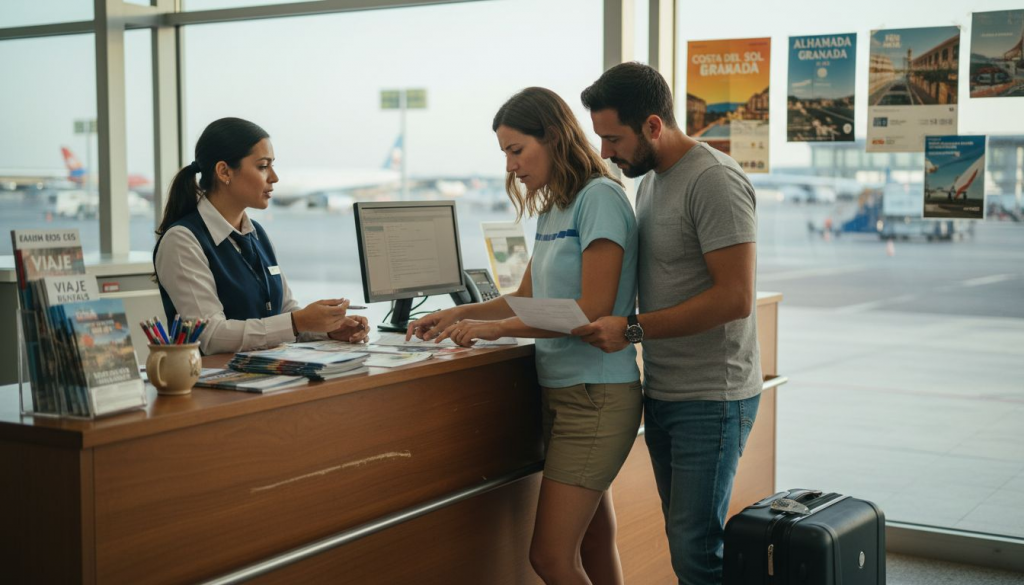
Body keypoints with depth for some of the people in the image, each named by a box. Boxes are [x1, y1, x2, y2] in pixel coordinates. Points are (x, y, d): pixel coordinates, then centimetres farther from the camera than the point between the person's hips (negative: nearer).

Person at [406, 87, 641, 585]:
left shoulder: (599, 198, -12)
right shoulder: (553, 209, 16)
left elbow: (594, 311, -18)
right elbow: (526, 299, 23)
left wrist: (497, 328, -15)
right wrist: (458, 314, 10)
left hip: (596, 396, -9)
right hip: (561, 392, 9)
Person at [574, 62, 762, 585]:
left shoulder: (714, 181, -16)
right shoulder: (651, 179, 13)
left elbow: (734, 298, -23)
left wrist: (633, 329, -21)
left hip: (710, 398, -9)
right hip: (662, 392, 9)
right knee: (684, 538, 13)